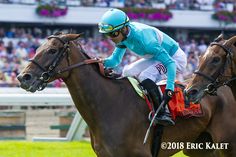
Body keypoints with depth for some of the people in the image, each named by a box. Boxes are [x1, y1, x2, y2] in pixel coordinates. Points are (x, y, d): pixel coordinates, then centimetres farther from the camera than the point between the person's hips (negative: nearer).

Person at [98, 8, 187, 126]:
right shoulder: (123, 35, -9)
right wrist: (102, 62, -22)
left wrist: (169, 88, -45)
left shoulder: (143, 38, -35)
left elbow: (170, 63, -36)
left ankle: (164, 113, -24)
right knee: (128, 72, -1)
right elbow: (115, 59, 1)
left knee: (145, 77, -29)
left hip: (175, 58, -9)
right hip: (158, 56, 9)